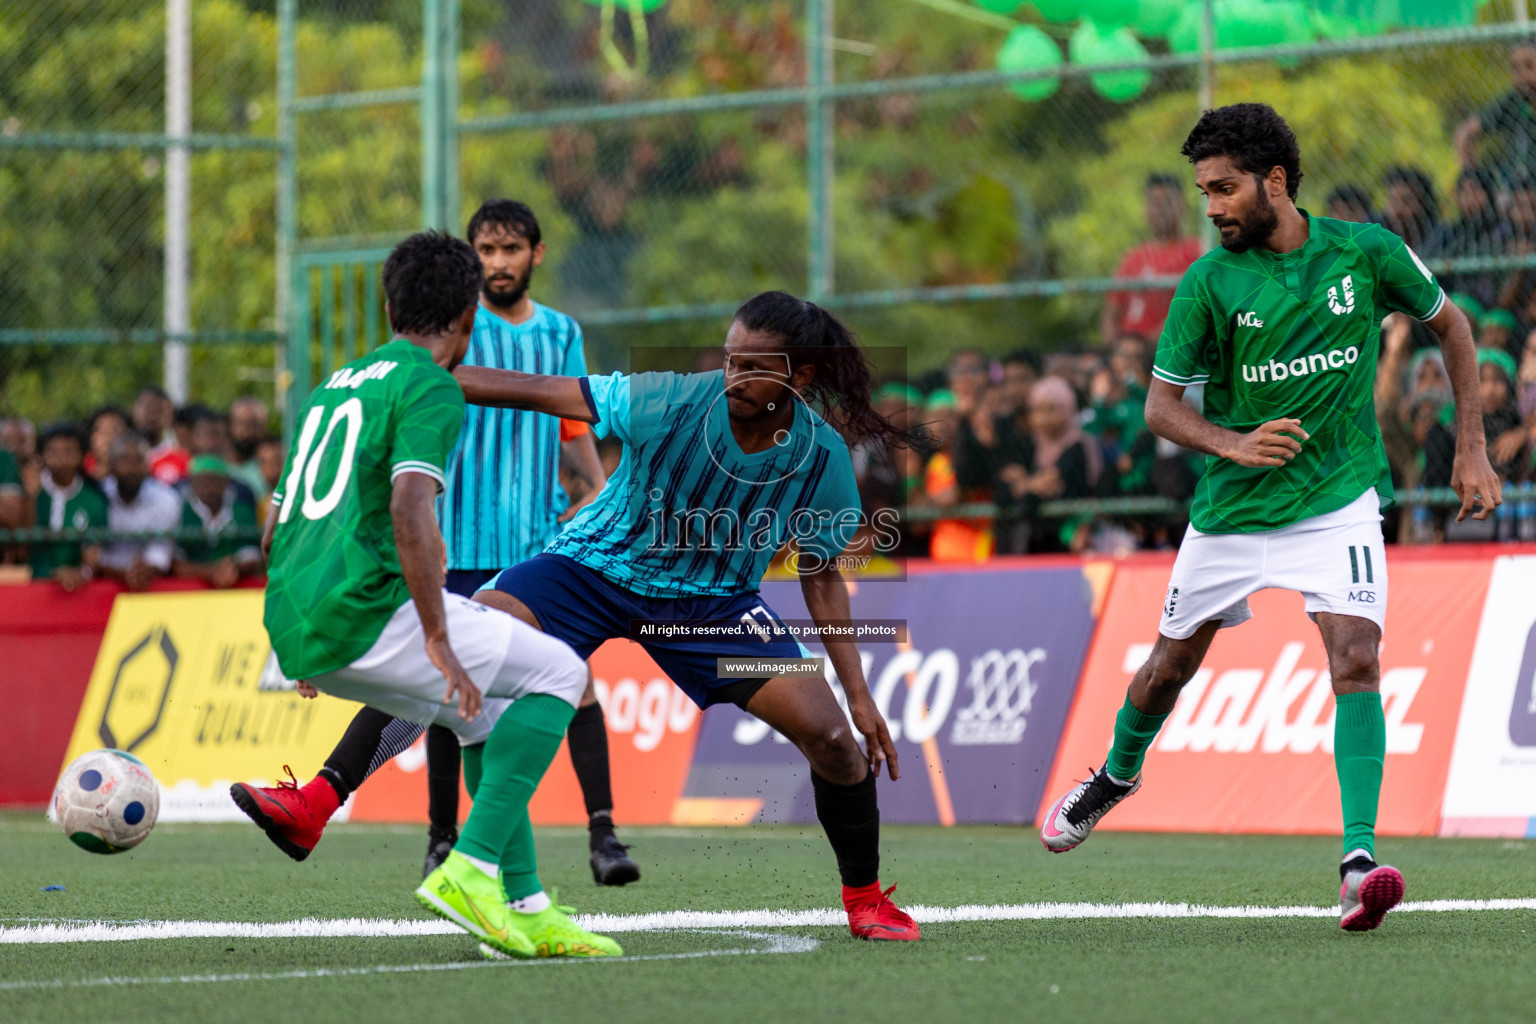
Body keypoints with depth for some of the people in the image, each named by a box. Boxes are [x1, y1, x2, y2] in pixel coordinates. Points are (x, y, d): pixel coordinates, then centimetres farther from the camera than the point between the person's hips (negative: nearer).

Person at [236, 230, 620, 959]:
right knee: (558, 673, 2)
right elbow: (410, 511, -19)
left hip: (295, 626, 9)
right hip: (366, 609, -9)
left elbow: (275, 528, 27)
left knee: (491, 712, 22)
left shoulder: (337, 383, 23)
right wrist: (439, 644, -19)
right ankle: (470, 868, -9)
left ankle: (524, 907, 14)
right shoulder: (431, 387, -4)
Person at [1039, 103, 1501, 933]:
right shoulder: (1210, 282, -10)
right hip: (1232, 509, 1)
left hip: (1338, 499, -1)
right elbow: (1160, 405, -4)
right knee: (1173, 662, 14)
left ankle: (1359, 859, -24)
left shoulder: (1364, 252, -8)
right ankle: (1116, 777, 46)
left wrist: (1472, 450, 5)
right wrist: (1233, 444, -24)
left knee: (1355, 657, -21)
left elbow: (1448, 324, 8)